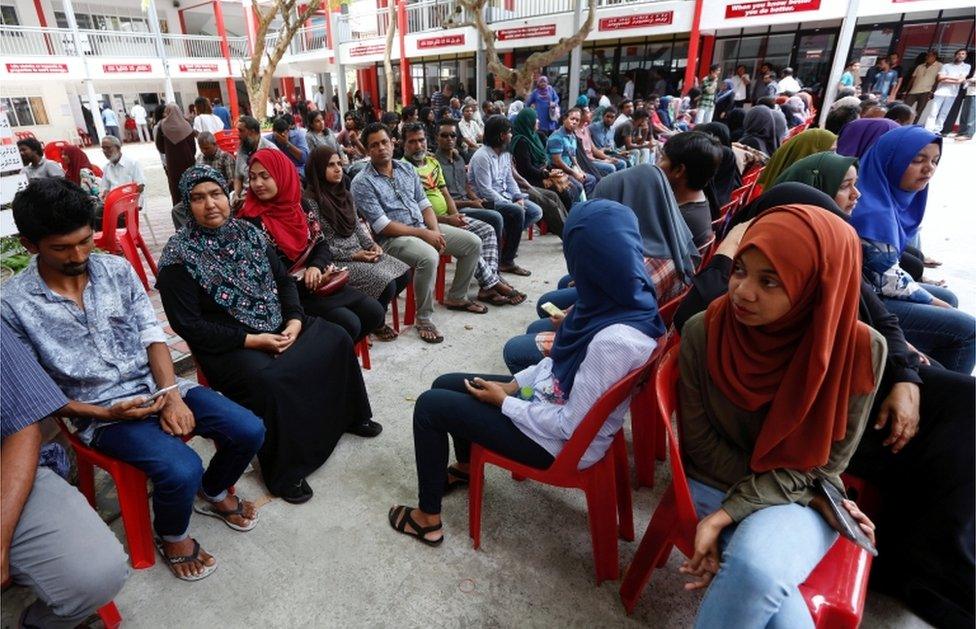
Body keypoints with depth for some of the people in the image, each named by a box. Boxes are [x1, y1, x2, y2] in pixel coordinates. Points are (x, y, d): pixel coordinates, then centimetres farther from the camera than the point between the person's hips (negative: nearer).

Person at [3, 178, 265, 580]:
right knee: (181, 470, -27)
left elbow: (151, 335, -1)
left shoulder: (117, 269, 0)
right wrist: (104, 413, -15)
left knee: (249, 431, -11)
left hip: (155, 386, 4)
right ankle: (172, 536, 9)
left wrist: (172, 395, -13)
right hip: (99, 413, -3)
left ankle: (213, 492, 22)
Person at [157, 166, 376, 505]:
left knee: (337, 339, -6)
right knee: (268, 380, -33)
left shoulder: (249, 232, 5)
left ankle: (349, 414, 17)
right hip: (228, 344, -6)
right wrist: (250, 340, -20)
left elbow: (284, 281, 9)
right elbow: (188, 325, -14)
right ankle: (283, 472, -11)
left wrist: (295, 320, -9)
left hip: (279, 325, 6)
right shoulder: (179, 256, -12)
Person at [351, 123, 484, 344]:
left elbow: (423, 203, 11)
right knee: (429, 257, -37)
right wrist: (423, 234, -19)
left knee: (473, 243, 0)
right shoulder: (362, 182, -10)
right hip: (393, 237, -7)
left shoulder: (406, 168, 11)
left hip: (424, 226, 7)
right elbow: (383, 227, -17)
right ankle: (424, 318, -17)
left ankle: (456, 297, 17)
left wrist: (435, 230, -8)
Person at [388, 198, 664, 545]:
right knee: (446, 384, 16)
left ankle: (428, 519, 17)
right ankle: (465, 467, 43)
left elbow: (570, 426, -26)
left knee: (430, 405, -4)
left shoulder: (616, 340, -35)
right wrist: (514, 384, 1)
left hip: (561, 441, -8)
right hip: (548, 397, 8)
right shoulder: (622, 297, -8)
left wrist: (504, 401, -14)